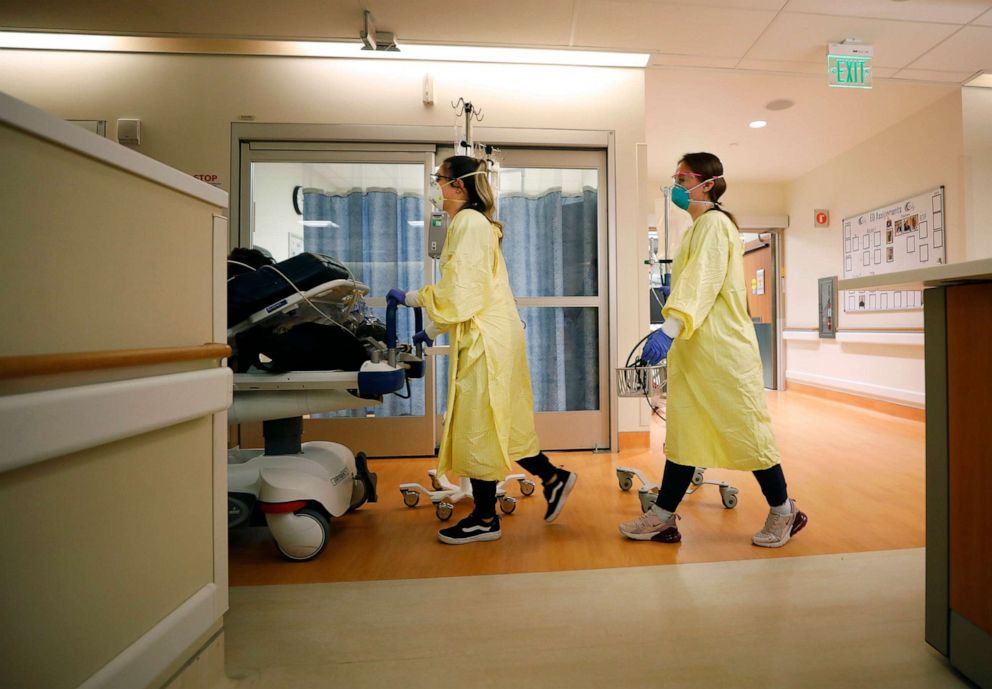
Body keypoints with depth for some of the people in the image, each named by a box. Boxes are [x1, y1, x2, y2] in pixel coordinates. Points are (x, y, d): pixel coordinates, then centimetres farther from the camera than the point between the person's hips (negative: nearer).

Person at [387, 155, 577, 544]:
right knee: (496, 422, 16)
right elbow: (453, 288, 22)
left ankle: (485, 520, 19)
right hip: (485, 336, 10)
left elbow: (460, 292, -19)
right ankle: (553, 478, 28)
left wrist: (431, 329, -8)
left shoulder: (470, 223, -12)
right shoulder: (472, 222, 20)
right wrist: (409, 298, 24)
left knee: (478, 425, 1)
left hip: (485, 338, -10)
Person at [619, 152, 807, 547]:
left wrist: (670, 328, -36)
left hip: (720, 349, -10)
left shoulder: (713, 222, -9)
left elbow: (702, 281, -24)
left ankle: (783, 512, 25)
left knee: (743, 428, 3)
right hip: (696, 347, 10)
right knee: (683, 429, 9)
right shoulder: (702, 225, 20)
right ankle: (663, 518, 17)